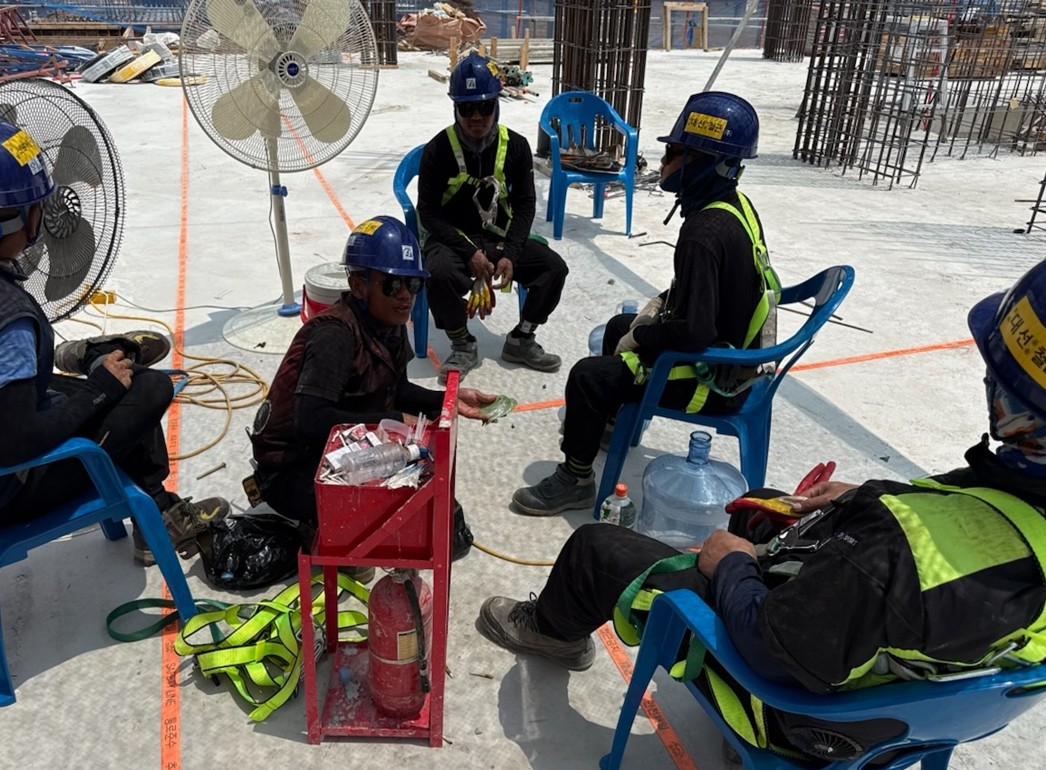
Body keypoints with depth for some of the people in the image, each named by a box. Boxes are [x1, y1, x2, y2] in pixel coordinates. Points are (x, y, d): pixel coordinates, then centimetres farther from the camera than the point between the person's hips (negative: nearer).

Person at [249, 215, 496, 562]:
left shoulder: (389, 325, -1)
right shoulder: (335, 333, -28)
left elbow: (396, 392, 11)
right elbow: (311, 422, -36)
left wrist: (447, 400, -4)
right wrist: (396, 422, -30)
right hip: (293, 472, -8)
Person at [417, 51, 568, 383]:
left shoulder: (516, 146, -3)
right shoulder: (439, 149, -11)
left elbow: (524, 206, -1)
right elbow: (428, 212, -11)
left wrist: (509, 254, -16)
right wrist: (469, 253, -22)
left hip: (500, 237, 3)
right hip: (452, 239, -3)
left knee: (554, 267, -15)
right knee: (439, 273, -35)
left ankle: (520, 340, 3)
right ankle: (463, 346, -9)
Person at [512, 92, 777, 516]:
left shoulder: (705, 233, -30)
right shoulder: (737, 205, 0)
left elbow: (694, 332, -33)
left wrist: (640, 338, -16)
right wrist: (662, 304, 7)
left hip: (714, 378, -10)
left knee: (589, 376, -12)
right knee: (619, 325, 26)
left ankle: (575, 479, 6)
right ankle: (616, 418, 48)